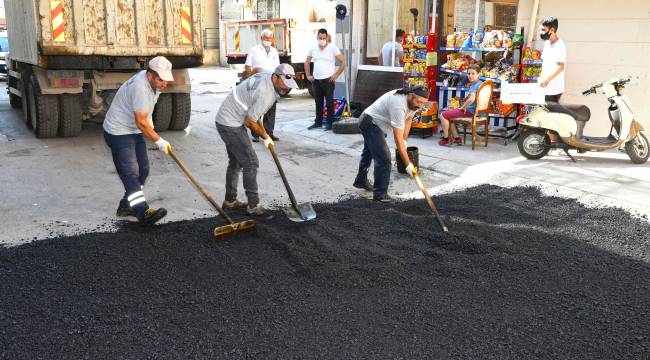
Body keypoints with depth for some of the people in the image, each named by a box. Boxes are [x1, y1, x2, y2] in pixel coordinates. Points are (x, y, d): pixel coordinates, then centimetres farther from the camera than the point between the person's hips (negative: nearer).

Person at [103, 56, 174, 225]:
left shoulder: (152, 81, 2)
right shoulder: (139, 88, -29)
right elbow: (141, 122, -28)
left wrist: (149, 122, 18)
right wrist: (159, 141, -20)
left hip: (135, 131, 10)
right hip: (119, 133, -10)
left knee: (143, 169, 9)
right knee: (130, 172, -15)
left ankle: (126, 206, 19)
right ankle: (143, 212, -24)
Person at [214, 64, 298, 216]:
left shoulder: (265, 76, 2)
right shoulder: (265, 94, -27)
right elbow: (249, 122, -21)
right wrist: (265, 137, -4)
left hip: (225, 120, 10)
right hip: (231, 125, -10)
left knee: (235, 162, 19)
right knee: (250, 163, -7)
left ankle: (230, 200, 31)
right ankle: (253, 206, -2)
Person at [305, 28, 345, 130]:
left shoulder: (332, 48, -5)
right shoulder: (313, 49, 7)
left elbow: (342, 62, -4)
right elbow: (307, 62, 19)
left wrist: (336, 75, -9)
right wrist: (308, 75, 10)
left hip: (328, 80, -4)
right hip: (316, 80, 4)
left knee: (329, 102, -1)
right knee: (318, 103, 12)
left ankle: (330, 123, 6)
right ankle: (318, 122, 21)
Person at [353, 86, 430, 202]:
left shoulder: (413, 101, -10)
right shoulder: (398, 105, -36)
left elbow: (409, 118, 10)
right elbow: (398, 139, -36)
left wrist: (404, 141, 3)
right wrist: (408, 164, -34)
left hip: (374, 123, 10)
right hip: (370, 123, -10)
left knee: (369, 152, 26)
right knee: (384, 158, -18)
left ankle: (361, 181, 47)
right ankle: (380, 194, -7)